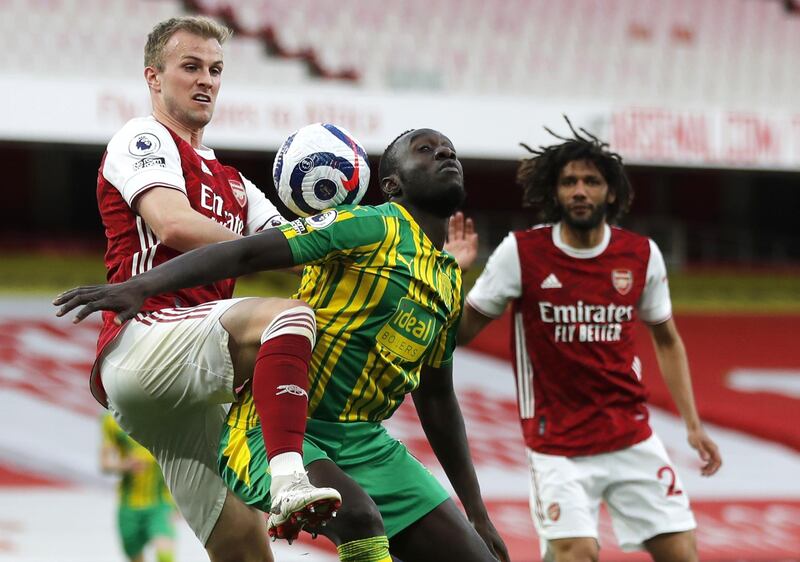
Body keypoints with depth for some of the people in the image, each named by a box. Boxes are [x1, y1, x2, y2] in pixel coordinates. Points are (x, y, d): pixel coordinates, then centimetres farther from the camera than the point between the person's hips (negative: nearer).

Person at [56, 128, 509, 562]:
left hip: (364, 443, 8)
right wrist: (142, 286, -30)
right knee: (361, 518, -37)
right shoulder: (376, 227, -8)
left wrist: (477, 512, 26)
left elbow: (437, 399, 25)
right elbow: (247, 253, -18)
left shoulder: (452, 280, 16)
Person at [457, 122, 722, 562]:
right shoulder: (521, 252, -8)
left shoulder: (641, 256, 1)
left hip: (632, 439, 4)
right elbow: (461, 332, -3)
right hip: (557, 444, -3)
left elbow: (666, 340, 15)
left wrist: (693, 424, 10)